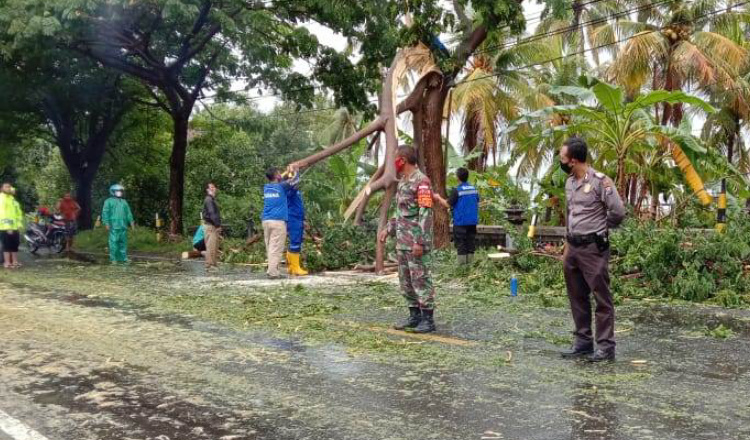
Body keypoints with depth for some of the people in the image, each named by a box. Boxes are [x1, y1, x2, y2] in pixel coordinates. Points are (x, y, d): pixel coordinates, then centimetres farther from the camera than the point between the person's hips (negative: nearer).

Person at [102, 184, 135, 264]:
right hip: (114, 226, -5)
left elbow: (128, 213, 21)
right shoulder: (109, 201, 4)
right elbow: (105, 213, -2)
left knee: (123, 242, 6)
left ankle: (123, 258, 12)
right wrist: (107, 223, -11)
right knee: (114, 242, -7)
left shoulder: (124, 202, 21)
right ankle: (113, 258, -2)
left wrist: (131, 222, 11)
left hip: (123, 226, 5)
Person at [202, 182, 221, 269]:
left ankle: (213, 264, 14)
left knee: (215, 246, 10)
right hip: (210, 226, -10)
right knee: (211, 245, -10)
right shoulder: (208, 199, -10)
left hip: (214, 226, 10)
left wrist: (218, 225, 14)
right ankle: (209, 264, -10)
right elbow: (211, 213, -18)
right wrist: (218, 225, -21)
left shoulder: (212, 199, 21)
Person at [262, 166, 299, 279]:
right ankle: (272, 271, -9)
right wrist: (294, 172, 32)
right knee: (276, 248, -6)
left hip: (266, 221, 6)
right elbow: (295, 180, 12)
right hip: (278, 221, -6)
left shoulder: (266, 188, 14)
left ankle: (273, 270, 11)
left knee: (270, 247, 8)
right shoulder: (281, 187, -2)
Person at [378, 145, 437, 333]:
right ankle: (415, 316, 21)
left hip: (416, 242, -9)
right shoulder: (403, 182, 15)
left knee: (420, 279, -4)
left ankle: (428, 319, 3)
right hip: (402, 242, 9)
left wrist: (420, 241, -23)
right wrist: (389, 229, 17)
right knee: (406, 281, 12)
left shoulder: (421, 181, -14)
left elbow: (426, 214, -19)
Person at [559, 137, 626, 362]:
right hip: (574, 247, 8)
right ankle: (583, 342, 23)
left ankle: (605, 346, 6)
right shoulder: (569, 183, 11)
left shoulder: (600, 181, -14)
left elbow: (618, 212, -12)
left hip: (594, 248, -8)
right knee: (577, 297, 13)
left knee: (602, 297, -1)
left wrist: (601, 227, 5)